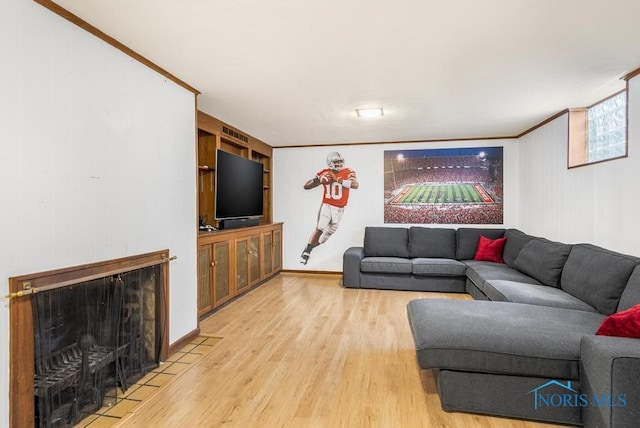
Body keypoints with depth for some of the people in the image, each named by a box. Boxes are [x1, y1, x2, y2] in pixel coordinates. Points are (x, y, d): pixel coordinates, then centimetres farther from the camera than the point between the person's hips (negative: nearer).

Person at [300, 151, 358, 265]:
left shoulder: (348, 172, -9)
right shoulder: (324, 173, -5)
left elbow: (355, 185, -29)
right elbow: (306, 186, -4)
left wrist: (337, 180, -32)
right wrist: (319, 180, -21)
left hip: (339, 208, 2)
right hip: (326, 205, -1)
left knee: (330, 231, 12)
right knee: (320, 228, -16)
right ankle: (306, 251, -2)